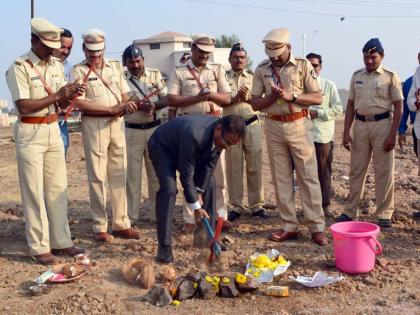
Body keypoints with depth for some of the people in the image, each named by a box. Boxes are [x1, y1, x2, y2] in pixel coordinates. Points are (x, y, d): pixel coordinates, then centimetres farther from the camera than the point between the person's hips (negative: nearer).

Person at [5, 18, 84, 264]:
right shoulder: (19, 67, -11)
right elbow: (24, 107, -19)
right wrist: (56, 96, -19)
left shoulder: (57, 65, 9)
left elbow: (61, 104, 10)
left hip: (54, 131, 6)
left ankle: (61, 241, 19)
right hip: (30, 134, -6)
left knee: (58, 189, 10)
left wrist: (70, 96, -11)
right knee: (34, 193, 0)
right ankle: (39, 248, 8)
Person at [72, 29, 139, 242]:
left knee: (119, 175, 6)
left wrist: (124, 107, -10)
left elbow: (125, 95, 13)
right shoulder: (79, 71, -2)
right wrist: (112, 109, -16)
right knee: (97, 177, -1)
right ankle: (100, 226, 7)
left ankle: (121, 223, 13)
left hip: (117, 124, 4)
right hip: (94, 125, -4)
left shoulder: (115, 66, 13)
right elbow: (81, 103, -12)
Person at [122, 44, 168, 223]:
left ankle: (158, 214, 17)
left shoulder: (155, 75, 5)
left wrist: (154, 105, -20)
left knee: (157, 172, 7)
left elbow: (166, 99, 0)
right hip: (132, 131, -1)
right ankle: (130, 216, 12)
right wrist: (139, 106, -24)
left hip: (155, 129, 2)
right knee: (132, 173, 3)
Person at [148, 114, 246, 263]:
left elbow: (209, 165, -9)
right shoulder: (194, 135, -43)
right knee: (169, 188, -25)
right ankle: (164, 247, -18)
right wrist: (196, 207, -29)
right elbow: (186, 175, -35)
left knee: (208, 185, 0)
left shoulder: (223, 135, -22)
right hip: (162, 148, -7)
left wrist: (199, 191, -12)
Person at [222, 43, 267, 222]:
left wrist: (247, 98, -12)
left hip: (252, 125, 1)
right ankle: (236, 206, 13)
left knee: (255, 167, 2)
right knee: (233, 168, 4)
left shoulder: (253, 78, 12)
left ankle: (256, 205, 11)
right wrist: (236, 97, -15)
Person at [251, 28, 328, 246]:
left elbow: (318, 98, -4)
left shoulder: (303, 65, -1)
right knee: (281, 178, 6)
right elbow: (255, 103, 5)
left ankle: (317, 227, 4)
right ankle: (289, 226, 14)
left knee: (308, 177, -1)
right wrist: (273, 97, -13)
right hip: (274, 127, 3)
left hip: (299, 125, -3)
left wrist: (291, 96, -17)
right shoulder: (262, 69, 6)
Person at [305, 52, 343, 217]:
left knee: (324, 172, 4)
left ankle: (325, 205, 15)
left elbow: (338, 109, -1)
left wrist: (317, 113, -11)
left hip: (323, 135, -1)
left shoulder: (329, 85, 4)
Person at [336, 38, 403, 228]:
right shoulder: (357, 76, 10)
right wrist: (346, 132, 5)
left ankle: (384, 214, 11)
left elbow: (398, 107, -4)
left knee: (384, 172, 1)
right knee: (356, 170, 8)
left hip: (382, 125, -4)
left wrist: (393, 134, -11)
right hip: (360, 125, 4)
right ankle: (350, 212, 16)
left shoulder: (390, 76, -2)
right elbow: (351, 105, 12)